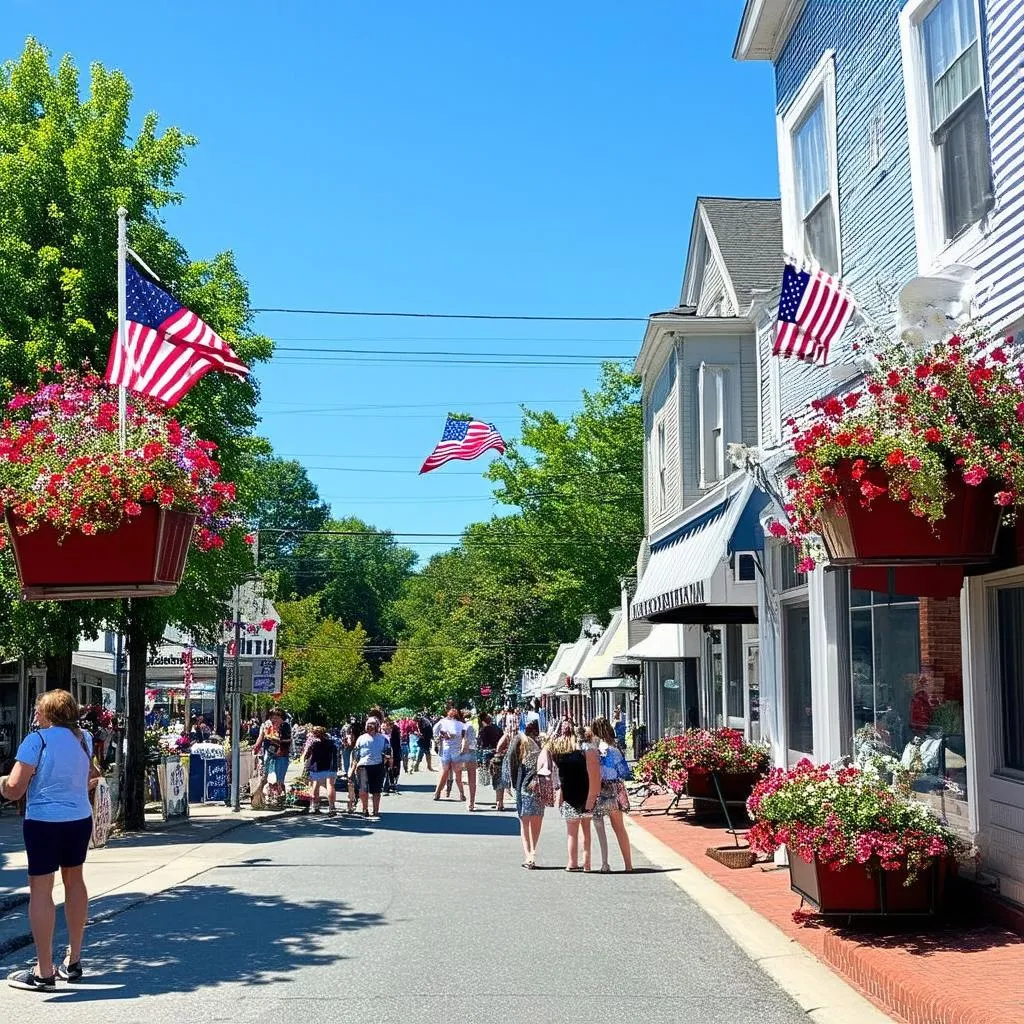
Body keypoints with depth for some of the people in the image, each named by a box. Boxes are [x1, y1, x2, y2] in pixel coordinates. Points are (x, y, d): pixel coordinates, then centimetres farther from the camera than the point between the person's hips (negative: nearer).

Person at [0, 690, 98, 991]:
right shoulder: (85, 739, 6)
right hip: (80, 819, 6)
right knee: (74, 880, 20)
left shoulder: (36, 741, -12)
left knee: (40, 889, 0)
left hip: (44, 822, -6)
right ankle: (74, 961, 29)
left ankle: (44, 972, 1)